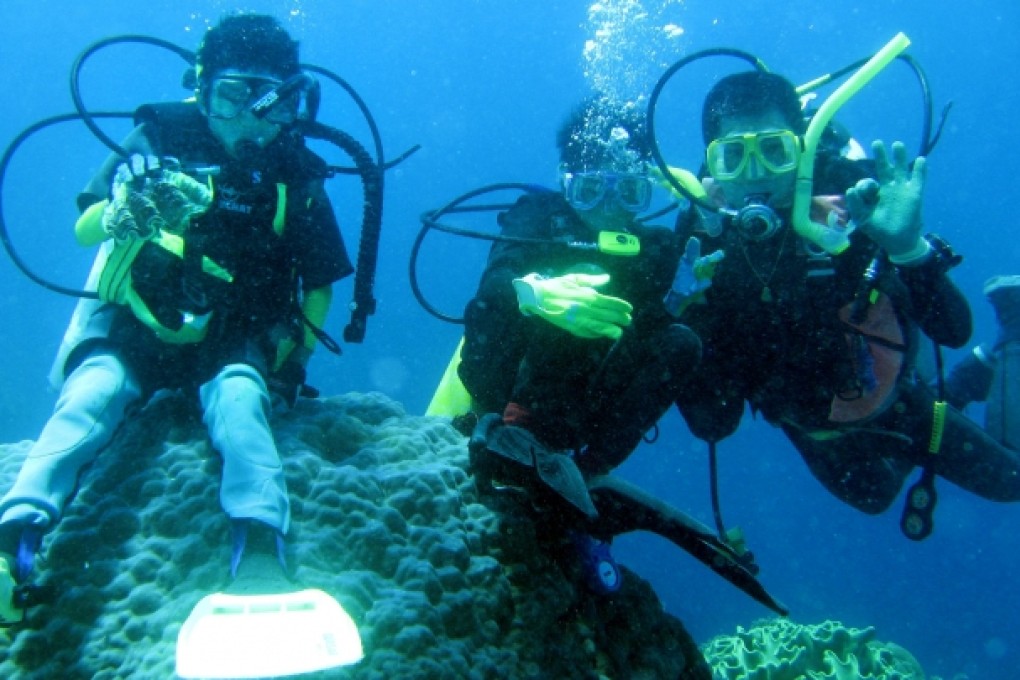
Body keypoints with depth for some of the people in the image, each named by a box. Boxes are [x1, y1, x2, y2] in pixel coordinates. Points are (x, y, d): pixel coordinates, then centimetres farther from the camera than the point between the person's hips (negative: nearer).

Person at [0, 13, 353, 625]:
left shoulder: (294, 175, -2)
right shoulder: (162, 137, -5)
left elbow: (319, 286, 7)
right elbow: (84, 230, -13)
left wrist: (293, 361, -4)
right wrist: (126, 211, -35)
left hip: (230, 343, 0)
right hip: (134, 328, 0)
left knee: (238, 397, -32)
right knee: (92, 392, -29)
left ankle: (260, 553, -46)